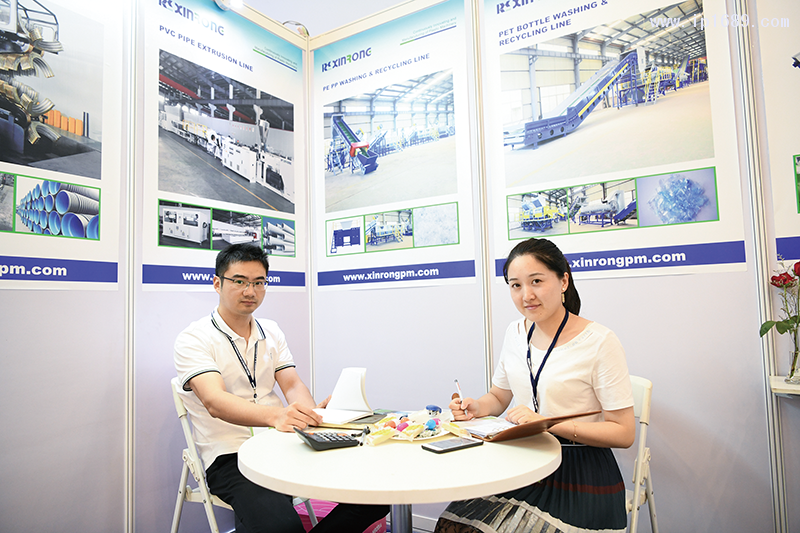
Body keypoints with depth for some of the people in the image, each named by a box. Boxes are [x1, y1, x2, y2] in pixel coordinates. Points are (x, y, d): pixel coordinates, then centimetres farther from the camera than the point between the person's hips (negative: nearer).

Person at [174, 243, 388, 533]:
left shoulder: (271, 332, 14)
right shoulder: (193, 339, -5)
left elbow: (292, 384, 5)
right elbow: (215, 402, -21)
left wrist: (309, 413, -20)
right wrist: (275, 415, -40)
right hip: (231, 458, -5)